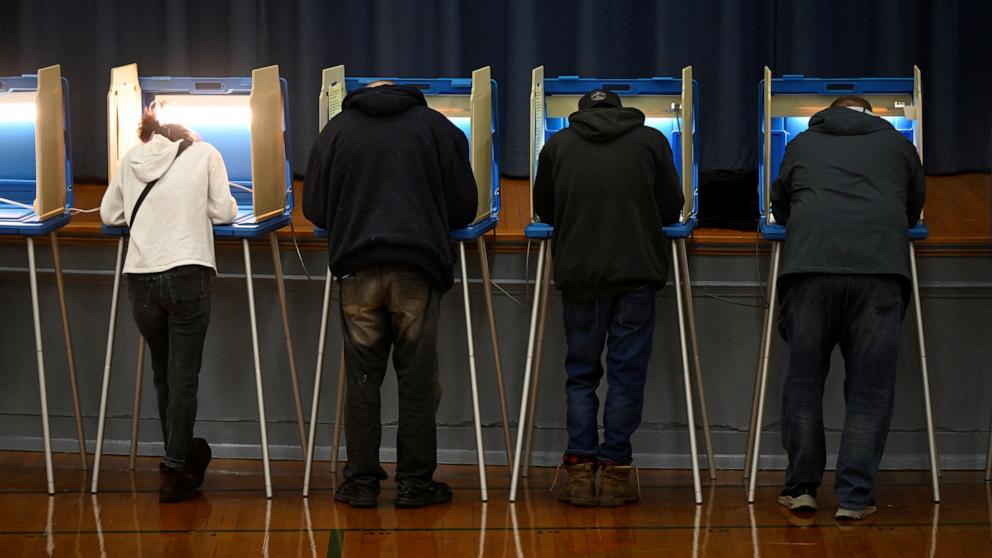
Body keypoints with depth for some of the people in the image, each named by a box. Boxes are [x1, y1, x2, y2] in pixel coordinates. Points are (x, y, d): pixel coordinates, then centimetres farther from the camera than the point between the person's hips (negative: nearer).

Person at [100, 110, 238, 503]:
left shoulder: (132, 158, 13)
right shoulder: (204, 154, 6)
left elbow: (109, 214, 18)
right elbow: (224, 212, 4)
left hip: (140, 279, 3)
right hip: (187, 275, -3)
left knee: (163, 374, 15)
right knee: (183, 376, 1)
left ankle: (179, 459, 25)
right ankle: (175, 471, 0)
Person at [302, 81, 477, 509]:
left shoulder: (336, 131, 12)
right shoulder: (437, 128, 11)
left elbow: (314, 208, 15)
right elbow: (464, 206, 11)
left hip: (356, 267, 1)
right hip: (417, 267, -1)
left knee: (362, 379, 4)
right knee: (418, 378, 3)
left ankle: (361, 482, 6)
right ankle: (415, 484, 5)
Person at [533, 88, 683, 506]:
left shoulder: (559, 145, 9)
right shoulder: (652, 141, 8)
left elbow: (544, 209, 18)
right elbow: (671, 209, 11)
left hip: (579, 273, 1)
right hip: (637, 272, -1)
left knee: (581, 373, 10)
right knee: (626, 374, 4)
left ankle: (580, 472, 5)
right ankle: (615, 474, 3)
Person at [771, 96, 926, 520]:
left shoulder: (802, 144, 25)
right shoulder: (896, 143, 24)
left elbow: (779, 208, 36)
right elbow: (914, 210, 36)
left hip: (810, 263, 1)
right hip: (880, 267, -1)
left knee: (803, 379, 11)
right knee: (870, 388, 4)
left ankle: (801, 488, 14)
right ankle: (854, 497, 2)